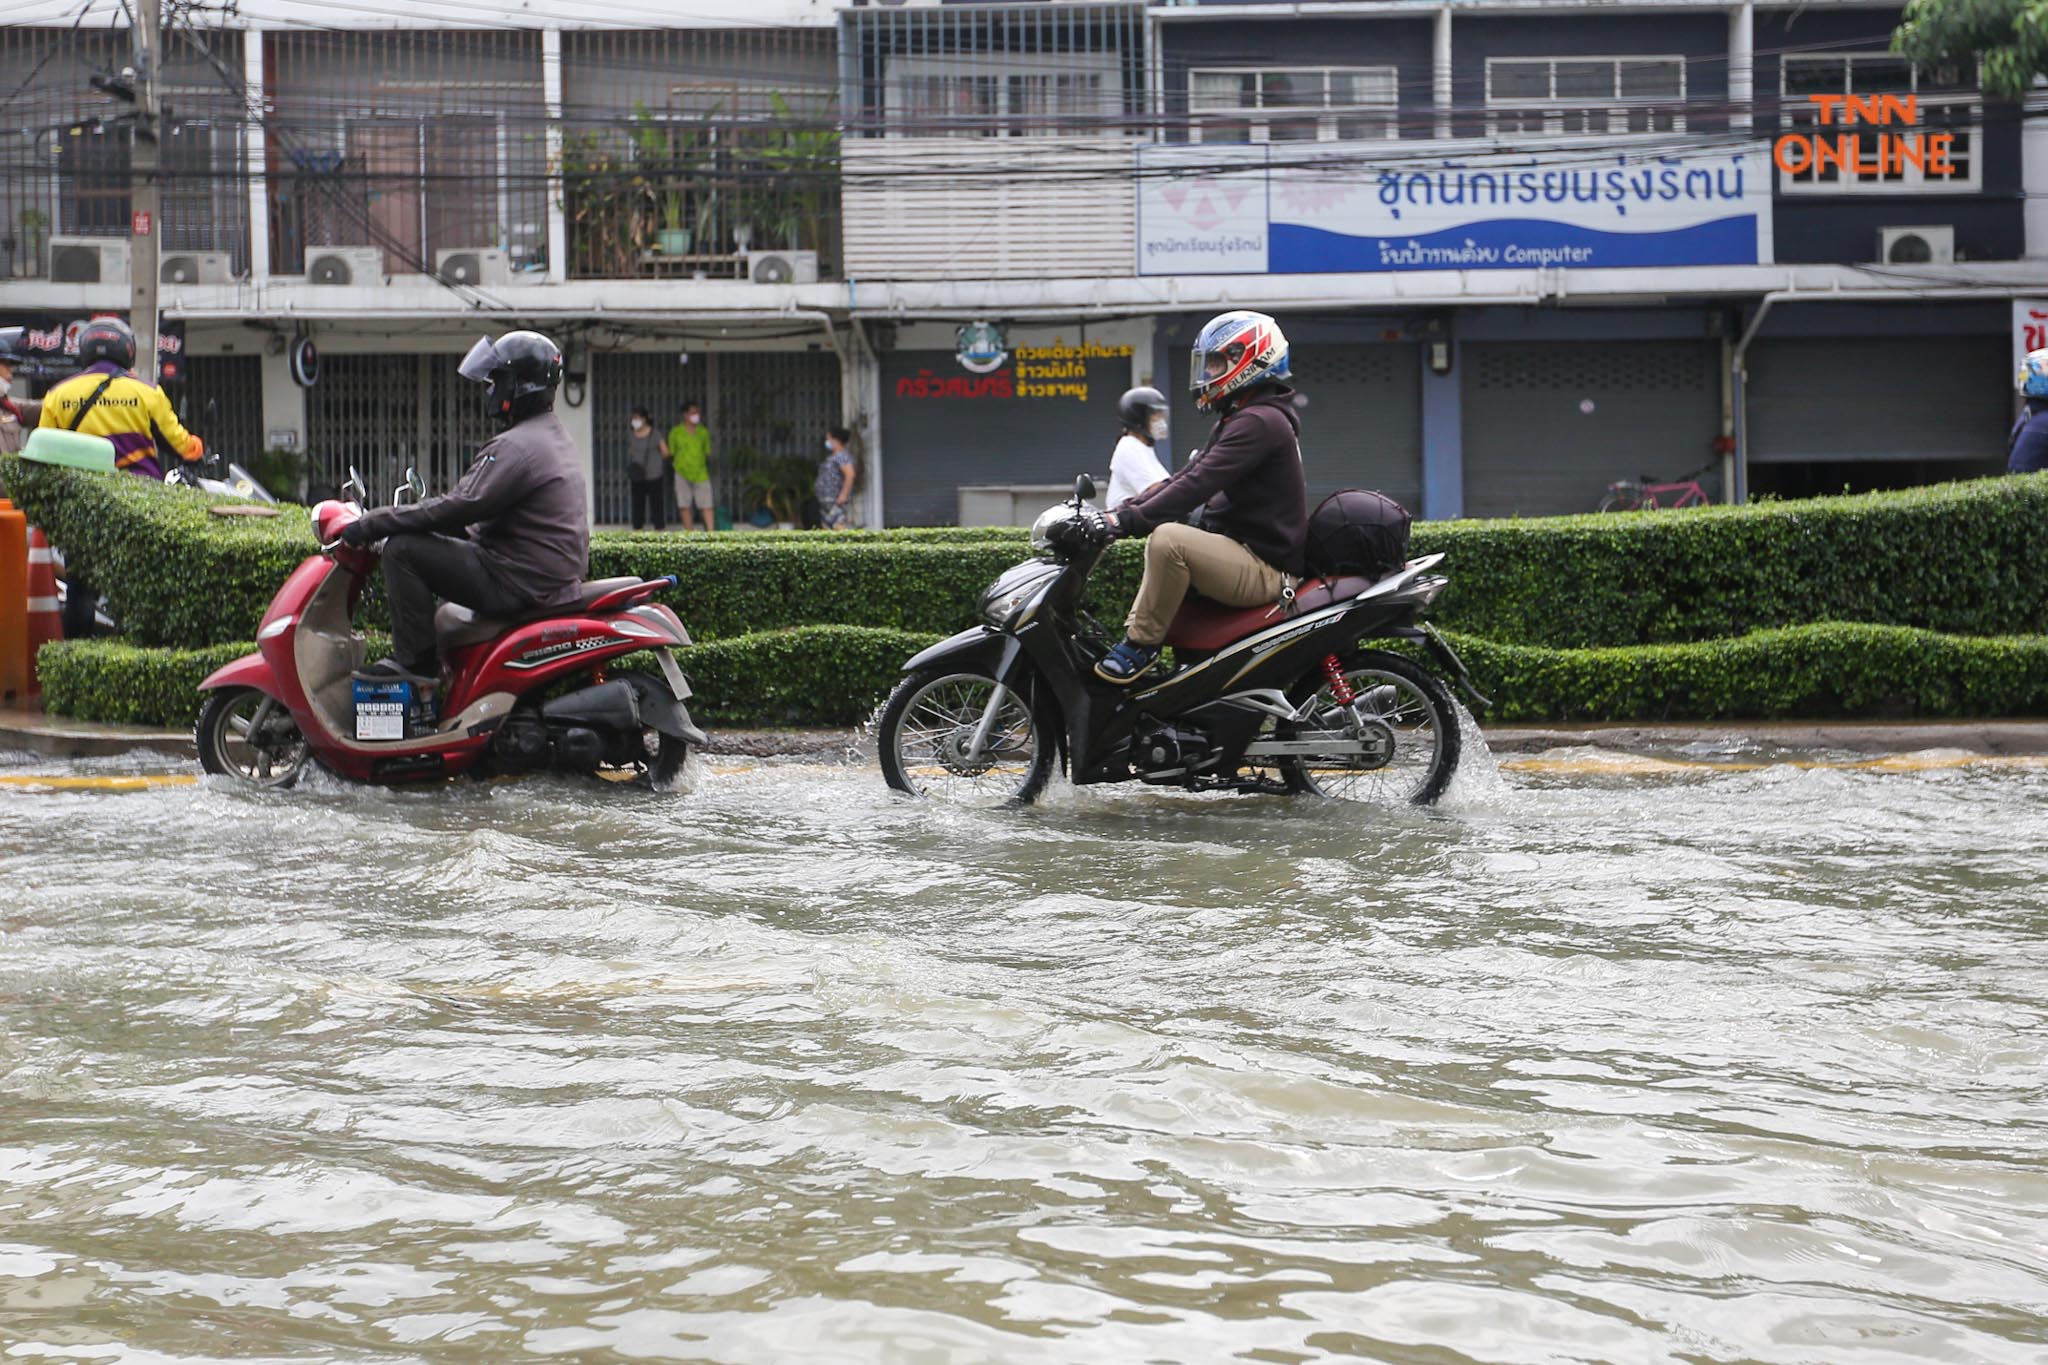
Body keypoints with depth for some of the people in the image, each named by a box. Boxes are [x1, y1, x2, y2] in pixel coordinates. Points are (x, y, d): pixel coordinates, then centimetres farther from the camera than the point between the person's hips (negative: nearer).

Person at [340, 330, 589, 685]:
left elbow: (459, 506, -22)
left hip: (518, 584, -11)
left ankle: (416, 662, -10)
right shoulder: (555, 437, 17)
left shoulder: (517, 447, -17)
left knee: (402, 550, -13)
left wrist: (372, 523, -16)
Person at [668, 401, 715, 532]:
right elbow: (670, 452, 8)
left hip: (701, 473, 1)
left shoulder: (703, 431, 10)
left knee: (706, 505, -6)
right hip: (682, 473, -1)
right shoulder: (676, 432, 2)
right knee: (684, 505, 1)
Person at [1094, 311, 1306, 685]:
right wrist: (1121, 511, 7)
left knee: (1167, 539, -28)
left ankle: (1142, 642, -17)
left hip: (1263, 567, -11)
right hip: (1246, 557, 11)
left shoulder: (1259, 422, -15)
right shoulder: (1237, 420, 19)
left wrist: (1130, 520, -26)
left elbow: (1198, 485, -24)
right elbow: (1185, 477, 17)